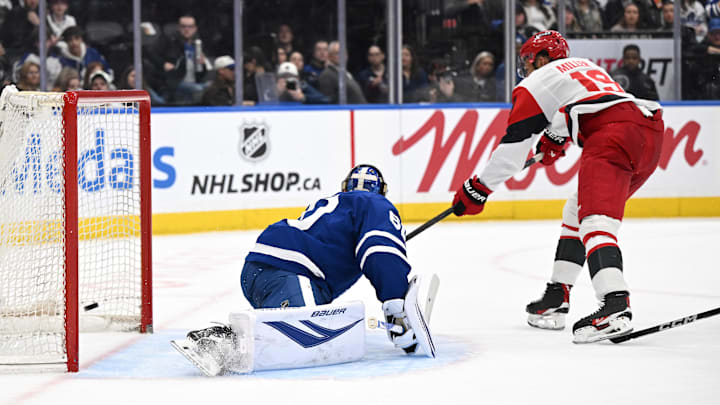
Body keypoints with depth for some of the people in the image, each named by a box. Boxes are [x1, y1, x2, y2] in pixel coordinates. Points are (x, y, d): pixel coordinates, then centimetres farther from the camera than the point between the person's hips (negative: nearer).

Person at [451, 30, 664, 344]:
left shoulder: (538, 83, 12)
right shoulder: (587, 67, 34)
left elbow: (514, 144, 10)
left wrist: (479, 188, 17)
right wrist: (556, 139, 52)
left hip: (614, 135, -9)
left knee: (595, 220, -20)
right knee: (576, 213, 22)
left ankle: (615, 306, -42)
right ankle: (556, 299, 25)